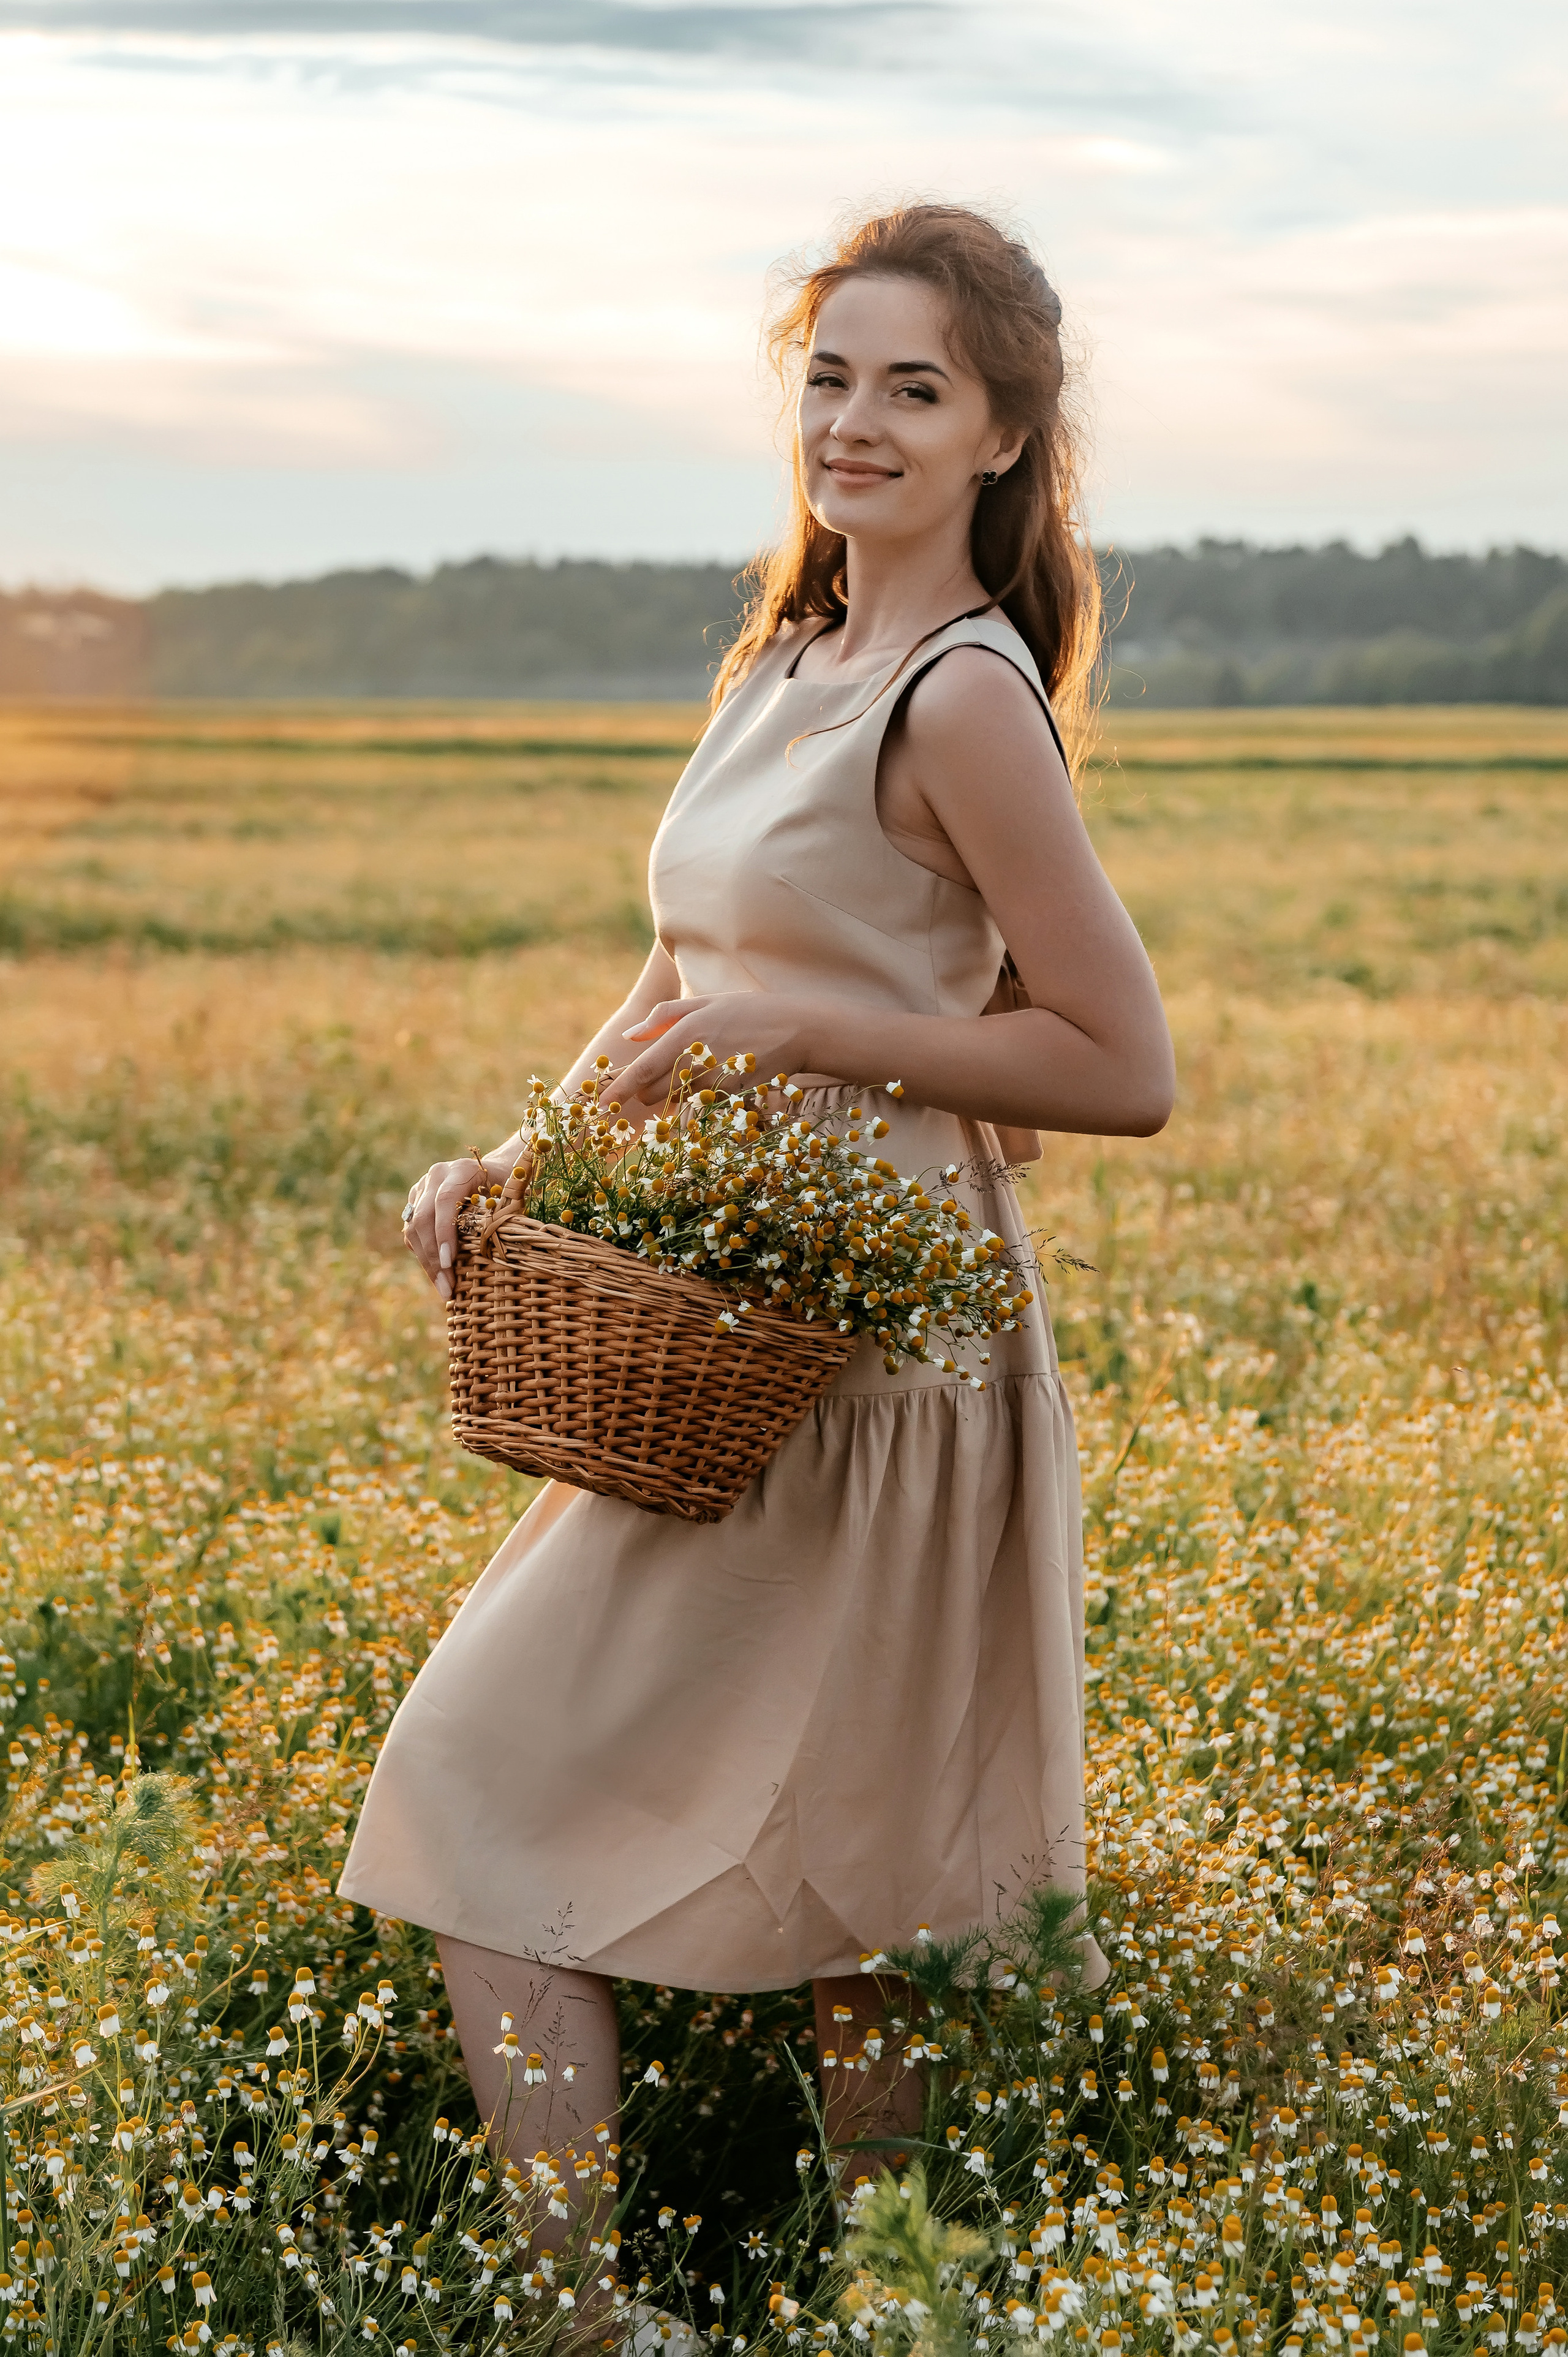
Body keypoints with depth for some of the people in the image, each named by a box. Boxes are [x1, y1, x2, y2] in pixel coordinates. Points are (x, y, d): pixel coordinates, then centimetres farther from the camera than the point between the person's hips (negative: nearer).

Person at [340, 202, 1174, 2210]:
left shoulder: (963, 700, -14)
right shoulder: (784, 668, 12)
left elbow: (1126, 1069, -15)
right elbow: (683, 992, 18)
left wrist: (802, 1027, -19)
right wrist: (515, 1161, 2)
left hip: (864, 1351, -9)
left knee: (487, 1790, -6)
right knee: (814, 1887, 14)